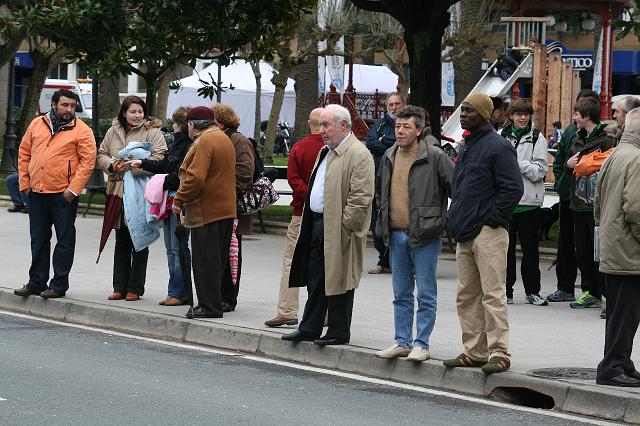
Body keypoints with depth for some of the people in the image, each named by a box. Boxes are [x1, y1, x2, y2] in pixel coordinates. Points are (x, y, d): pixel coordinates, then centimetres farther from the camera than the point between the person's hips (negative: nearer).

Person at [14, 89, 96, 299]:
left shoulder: (82, 130, -3)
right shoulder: (37, 124, 10)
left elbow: (88, 161, -8)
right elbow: (24, 153, 15)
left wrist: (73, 189, -14)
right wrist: (25, 183, 8)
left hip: (64, 195, -4)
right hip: (37, 193, 5)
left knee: (64, 239, 0)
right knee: (38, 240, 11)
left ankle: (59, 285, 6)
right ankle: (36, 282, 20)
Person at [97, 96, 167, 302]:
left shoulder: (152, 132, -2)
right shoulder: (113, 132, 12)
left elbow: (159, 159, -12)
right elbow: (101, 155, 15)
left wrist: (135, 165, -23)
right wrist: (113, 164, -6)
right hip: (118, 190, 5)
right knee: (121, 242, 11)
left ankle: (135, 288, 6)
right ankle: (120, 287, 16)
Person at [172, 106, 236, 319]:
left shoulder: (205, 142, -14)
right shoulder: (224, 139, 17)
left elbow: (195, 179, -23)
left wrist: (179, 200, -12)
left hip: (207, 211, -10)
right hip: (226, 210, 10)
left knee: (205, 260, -5)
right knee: (216, 260, 13)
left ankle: (209, 306, -4)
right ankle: (211, 303, 18)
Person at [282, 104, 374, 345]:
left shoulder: (358, 154, -13)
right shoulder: (325, 152, 18)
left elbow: (361, 197, -18)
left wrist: (344, 226, -18)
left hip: (338, 229, -9)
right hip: (316, 223, 9)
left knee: (337, 279, -2)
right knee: (315, 279, 12)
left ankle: (338, 332, 6)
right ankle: (309, 328, 19)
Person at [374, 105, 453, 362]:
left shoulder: (435, 157, -10)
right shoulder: (389, 158, 10)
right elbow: (380, 190, 27)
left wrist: (446, 220, -8)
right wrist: (385, 219, 18)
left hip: (424, 235, -6)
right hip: (396, 235, 6)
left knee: (426, 295, -2)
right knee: (402, 294, 12)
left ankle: (421, 344, 2)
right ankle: (402, 342, 18)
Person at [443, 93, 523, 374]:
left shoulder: (498, 147, -11)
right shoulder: (467, 147, 18)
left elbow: (513, 189, -16)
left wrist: (492, 219, -16)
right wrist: (455, 220, 17)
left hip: (488, 233, -10)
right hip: (465, 234, 10)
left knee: (492, 293, -9)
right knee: (467, 296, 11)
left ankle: (499, 353, -8)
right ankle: (474, 351, 18)